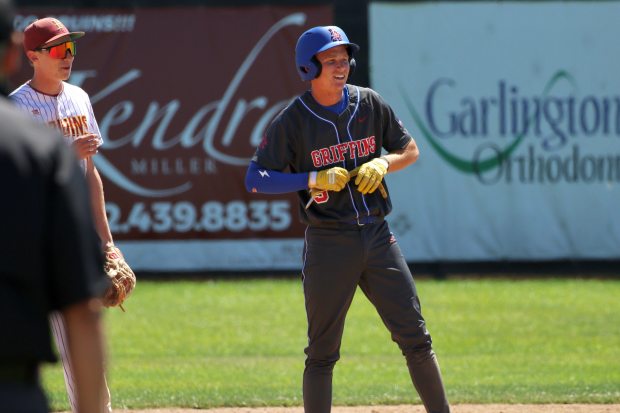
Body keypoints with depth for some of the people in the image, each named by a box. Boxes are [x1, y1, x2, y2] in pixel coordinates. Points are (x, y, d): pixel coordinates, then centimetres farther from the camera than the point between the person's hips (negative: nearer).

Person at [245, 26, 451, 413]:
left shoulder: (370, 104, 4)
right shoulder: (292, 121, -7)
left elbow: (410, 149, 14)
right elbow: (255, 179, -8)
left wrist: (383, 163, -7)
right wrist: (314, 178, -18)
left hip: (377, 235, 3)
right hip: (328, 243, -3)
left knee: (415, 337, 2)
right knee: (322, 352, 1)